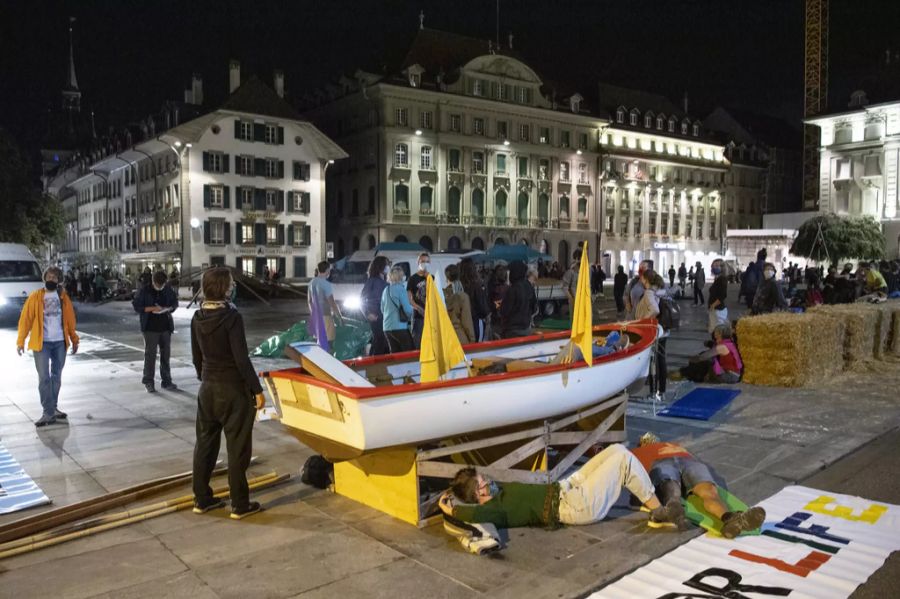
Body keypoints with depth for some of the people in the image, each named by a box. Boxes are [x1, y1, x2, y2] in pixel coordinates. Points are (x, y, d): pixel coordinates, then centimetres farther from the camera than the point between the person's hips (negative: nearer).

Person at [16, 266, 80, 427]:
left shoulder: (63, 297, 7)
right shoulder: (35, 297, -2)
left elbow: (70, 319, 11)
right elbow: (26, 319, -5)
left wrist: (74, 339, 9)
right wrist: (20, 341, -10)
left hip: (60, 342, 3)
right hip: (42, 343, -3)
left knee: (56, 377, 10)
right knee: (44, 378, -5)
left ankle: (53, 408, 21)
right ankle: (48, 413, -3)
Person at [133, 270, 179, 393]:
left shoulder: (169, 290, 1)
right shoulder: (145, 291, -8)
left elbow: (175, 302, 12)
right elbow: (136, 305, -6)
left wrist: (168, 308, -9)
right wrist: (151, 308, -18)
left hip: (166, 326, 4)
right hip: (150, 327, -3)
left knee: (166, 354, 9)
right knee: (150, 355, -1)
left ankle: (166, 381, 18)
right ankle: (148, 382, 9)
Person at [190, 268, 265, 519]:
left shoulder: (198, 317, 2)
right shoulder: (232, 317, -19)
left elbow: (196, 356, 10)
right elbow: (241, 358, -20)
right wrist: (257, 389, -14)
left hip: (208, 388, 7)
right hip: (233, 390, -7)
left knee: (205, 443, 16)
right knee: (237, 448, 3)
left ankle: (201, 499, 26)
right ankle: (240, 505, 10)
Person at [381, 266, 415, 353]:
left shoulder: (385, 290, 10)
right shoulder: (400, 288, -10)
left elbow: (382, 310, 18)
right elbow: (407, 309, -11)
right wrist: (412, 308, 9)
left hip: (387, 327, 7)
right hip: (399, 327, -7)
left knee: (394, 354, 9)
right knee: (410, 352, 1)